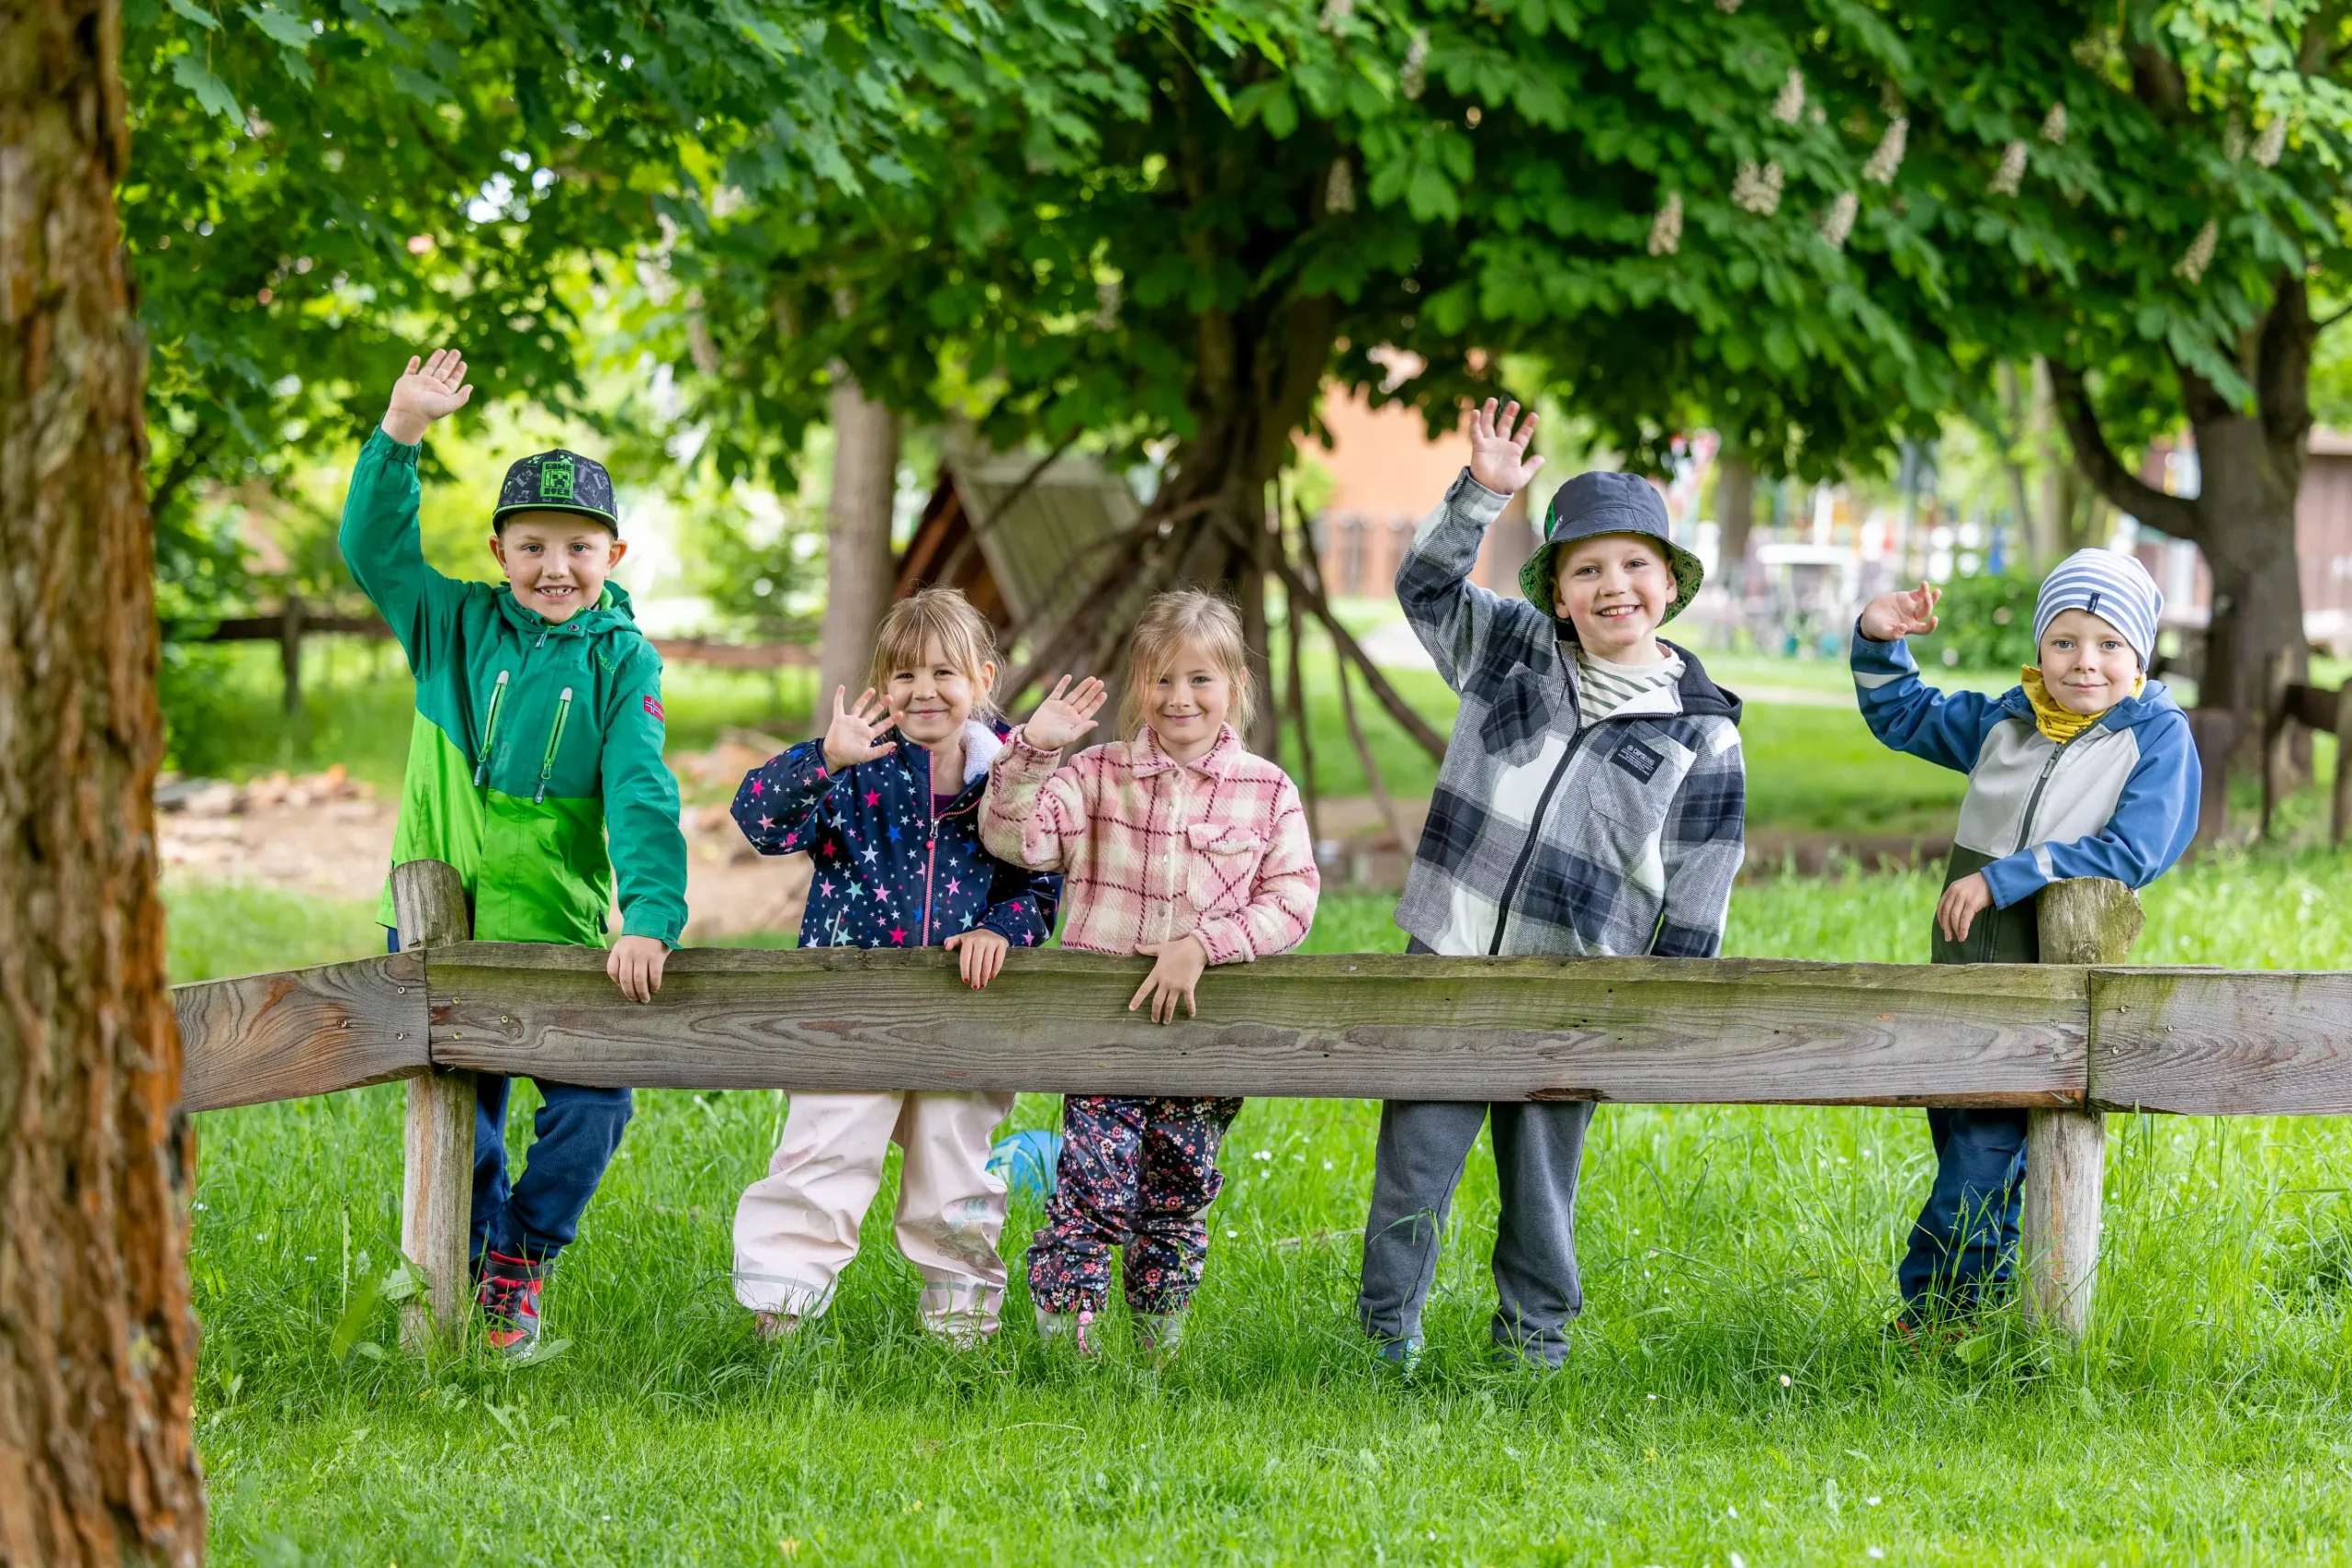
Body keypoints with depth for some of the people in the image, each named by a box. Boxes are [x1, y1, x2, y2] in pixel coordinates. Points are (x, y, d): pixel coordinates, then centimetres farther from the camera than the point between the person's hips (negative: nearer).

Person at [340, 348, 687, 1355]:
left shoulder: (622, 663, -2)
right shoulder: (454, 626, 3)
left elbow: (642, 799, -11)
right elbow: (374, 547, -6)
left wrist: (651, 916, -23)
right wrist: (401, 433, -18)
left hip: (556, 926, -1)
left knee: (592, 1102, -9)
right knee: (460, 1111, 7)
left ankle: (523, 1253, 13)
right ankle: (474, 1265, 25)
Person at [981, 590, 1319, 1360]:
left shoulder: (1267, 792, 2)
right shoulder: (1099, 774, 3)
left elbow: (1292, 903, -4)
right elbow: (1011, 837, -7)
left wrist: (1202, 944, -16)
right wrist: (1032, 750, -20)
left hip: (1207, 1021, 1)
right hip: (1104, 1013, -1)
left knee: (1181, 1184, 11)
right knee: (1098, 1175, -13)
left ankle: (1161, 1323, 26)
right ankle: (1065, 1311, -2)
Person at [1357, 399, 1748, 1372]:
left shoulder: (1701, 733, 0)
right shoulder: (1512, 651, 6)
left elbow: (1698, 892, 2)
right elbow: (1426, 585, 1)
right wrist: (1482, 493, -13)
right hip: (1449, 960, 1)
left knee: (1543, 1174, 9)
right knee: (1415, 1155, 2)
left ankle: (1534, 1330, 25)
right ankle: (1388, 1329, 14)